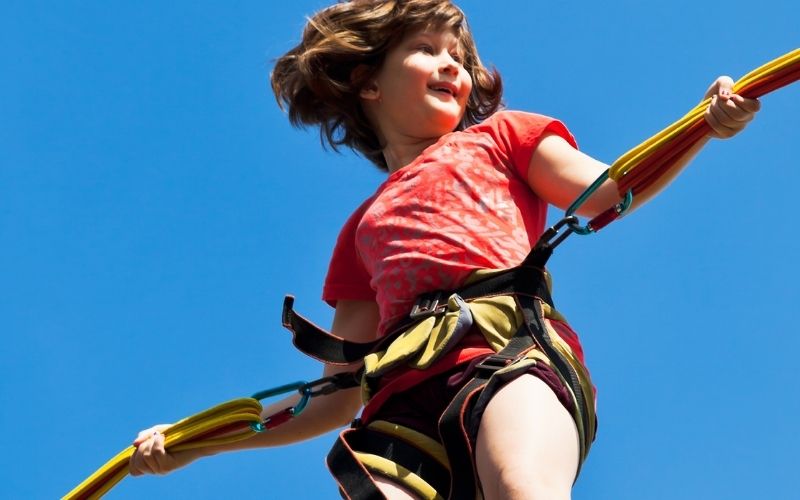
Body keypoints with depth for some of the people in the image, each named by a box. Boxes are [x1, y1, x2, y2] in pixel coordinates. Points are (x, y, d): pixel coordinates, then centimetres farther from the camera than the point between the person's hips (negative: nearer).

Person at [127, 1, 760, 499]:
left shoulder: (500, 134, 32)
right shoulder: (364, 229, 35)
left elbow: (606, 194, 13)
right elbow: (339, 396, 32)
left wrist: (707, 124, -4)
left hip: (514, 349, -2)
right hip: (406, 395, 2)